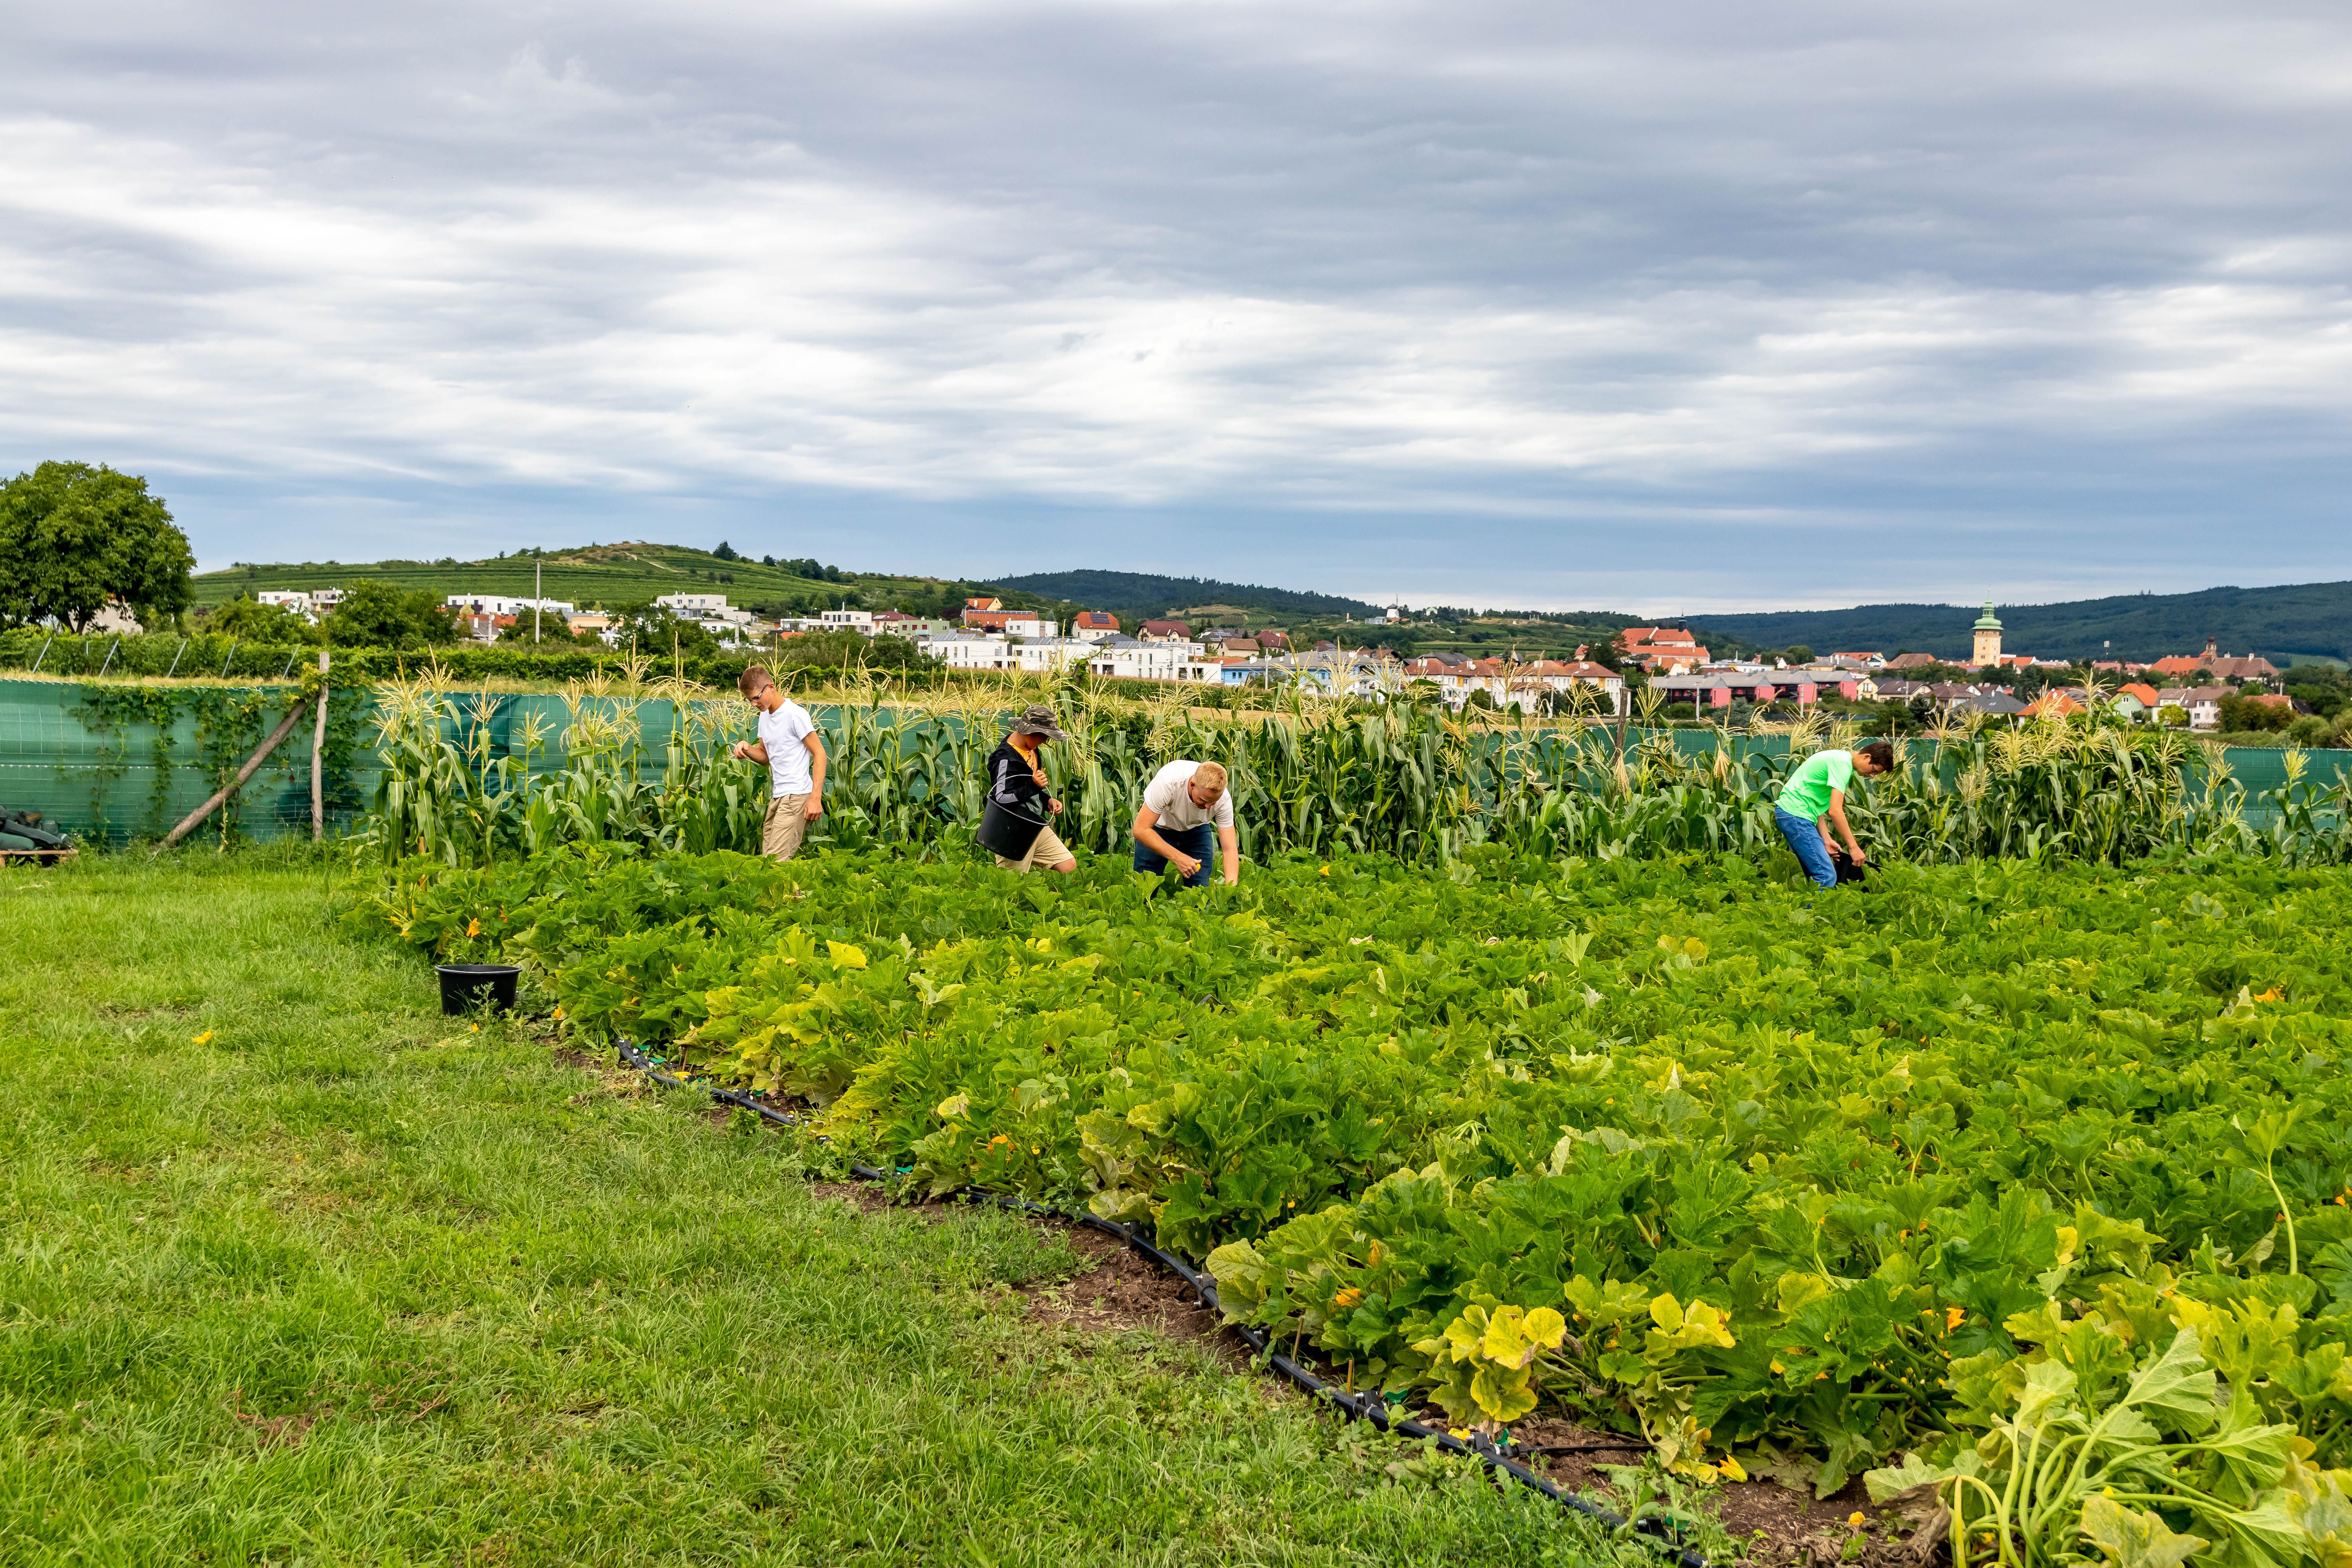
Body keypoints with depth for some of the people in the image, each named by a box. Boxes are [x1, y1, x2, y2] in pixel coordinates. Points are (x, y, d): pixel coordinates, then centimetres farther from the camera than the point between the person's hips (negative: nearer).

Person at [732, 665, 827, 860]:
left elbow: (819, 754, -12)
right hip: (776, 796, 9)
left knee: (777, 860, -17)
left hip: (796, 795, -9)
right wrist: (747, 748, 2)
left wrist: (815, 798, -18)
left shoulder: (795, 714, -11)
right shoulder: (765, 715, 16)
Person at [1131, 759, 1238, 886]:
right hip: (1160, 825, -2)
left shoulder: (1223, 799, -29)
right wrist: (1178, 858, -40)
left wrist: (1231, 888, -40)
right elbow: (1141, 830, -34)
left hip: (1196, 828, 2)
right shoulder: (1168, 781, -39)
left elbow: (1230, 849, -25)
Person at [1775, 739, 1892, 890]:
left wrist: (1826, 840, 11)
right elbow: (1835, 811, -21)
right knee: (1826, 876, -15)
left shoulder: (1839, 759, 18)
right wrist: (1853, 847, -17)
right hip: (1796, 815, -11)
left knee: (1816, 877, 10)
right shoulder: (1843, 764, -14)